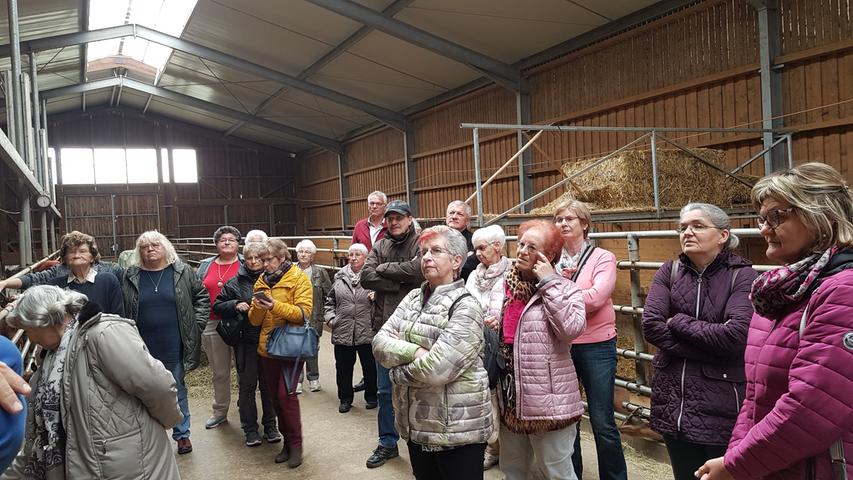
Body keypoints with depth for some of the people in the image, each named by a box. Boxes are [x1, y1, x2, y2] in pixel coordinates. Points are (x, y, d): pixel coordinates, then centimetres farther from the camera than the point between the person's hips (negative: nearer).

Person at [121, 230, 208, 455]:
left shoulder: (182, 272, -1)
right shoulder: (131, 277, 1)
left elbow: (202, 296, 6)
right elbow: (122, 310, 7)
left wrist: (196, 324, 0)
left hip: (174, 346, -1)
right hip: (144, 348, 1)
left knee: (177, 390, 10)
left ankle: (182, 434, 23)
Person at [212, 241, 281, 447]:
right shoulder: (235, 283, 2)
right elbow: (217, 306, 7)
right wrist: (235, 305, -11)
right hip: (246, 342, 0)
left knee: (268, 384, 10)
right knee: (247, 385, 7)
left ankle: (270, 425, 24)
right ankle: (250, 428, 19)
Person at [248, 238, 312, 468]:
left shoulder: (299, 278, -5)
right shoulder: (261, 281, 11)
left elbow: (303, 312, -15)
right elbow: (254, 320, 9)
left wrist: (276, 306, -27)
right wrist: (257, 308, -13)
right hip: (267, 346, 6)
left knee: (286, 394, -11)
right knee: (276, 396, 10)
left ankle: (296, 444, 4)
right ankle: (287, 441, 24)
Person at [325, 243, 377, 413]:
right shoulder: (340, 277, 7)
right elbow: (330, 301, 17)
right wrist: (330, 317, 4)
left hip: (366, 332, -3)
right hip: (342, 331, 3)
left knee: (370, 366, 10)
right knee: (343, 367, 12)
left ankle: (371, 397, 29)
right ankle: (345, 398, 29)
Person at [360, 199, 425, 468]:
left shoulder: (421, 244, -5)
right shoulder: (380, 248, 9)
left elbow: (418, 270, -24)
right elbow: (366, 277, -5)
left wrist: (383, 269, -11)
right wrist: (399, 282, -16)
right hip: (384, 326, 5)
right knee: (384, 390, 13)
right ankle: (388, 443, 28)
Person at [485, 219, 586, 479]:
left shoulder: (564, 288, -9)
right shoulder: (506, 285, 7)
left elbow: (571, 328, -28)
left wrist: (549, 281, -21)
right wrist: (489, 327, 0)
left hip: (548, 402, -6)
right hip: (510, 397, 6)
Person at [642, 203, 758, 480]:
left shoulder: (742, 276, -7)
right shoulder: (669, 272, 3)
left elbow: (735, 335, -21)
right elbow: (651, 325, -10)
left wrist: (678, 322, -12)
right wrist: (709, 350, -14)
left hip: (721, 405, -3)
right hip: (673, 400, 4)